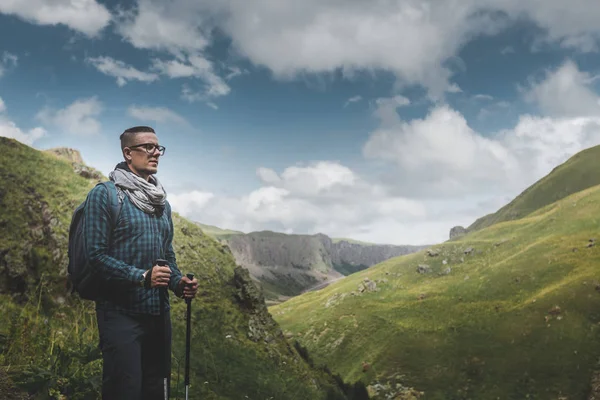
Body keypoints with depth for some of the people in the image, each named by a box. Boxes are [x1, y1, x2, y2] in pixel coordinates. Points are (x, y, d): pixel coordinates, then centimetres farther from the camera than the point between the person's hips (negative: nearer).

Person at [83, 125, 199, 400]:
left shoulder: (161, 202, 14)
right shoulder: (105, 194, -7)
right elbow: (96, 254, -14)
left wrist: (179, 283, -1)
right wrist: (142, 276, -22)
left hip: (159, 313, 7)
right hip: (121, 313, -7)